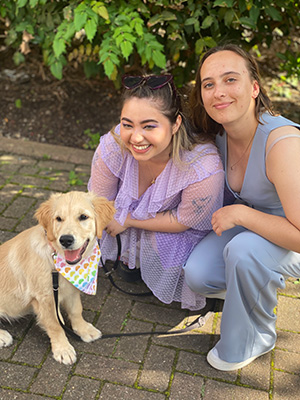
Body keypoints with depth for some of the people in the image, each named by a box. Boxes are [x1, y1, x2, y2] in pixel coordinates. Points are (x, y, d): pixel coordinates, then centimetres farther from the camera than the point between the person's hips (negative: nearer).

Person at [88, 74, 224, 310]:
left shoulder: (204, 168, -40)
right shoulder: (113, 146, -29)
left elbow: (182, 221, -25)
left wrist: (127, 220, -23)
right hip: (135, 208, 5)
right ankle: (132, 255, 12)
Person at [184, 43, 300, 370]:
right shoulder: (219, 132, -10)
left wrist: (240, 213, -31)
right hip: (248, 219, 6)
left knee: (244, 249, -35)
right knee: (197, 275, -14)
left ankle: (254, 339, -6)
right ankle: (253, 283, 20)